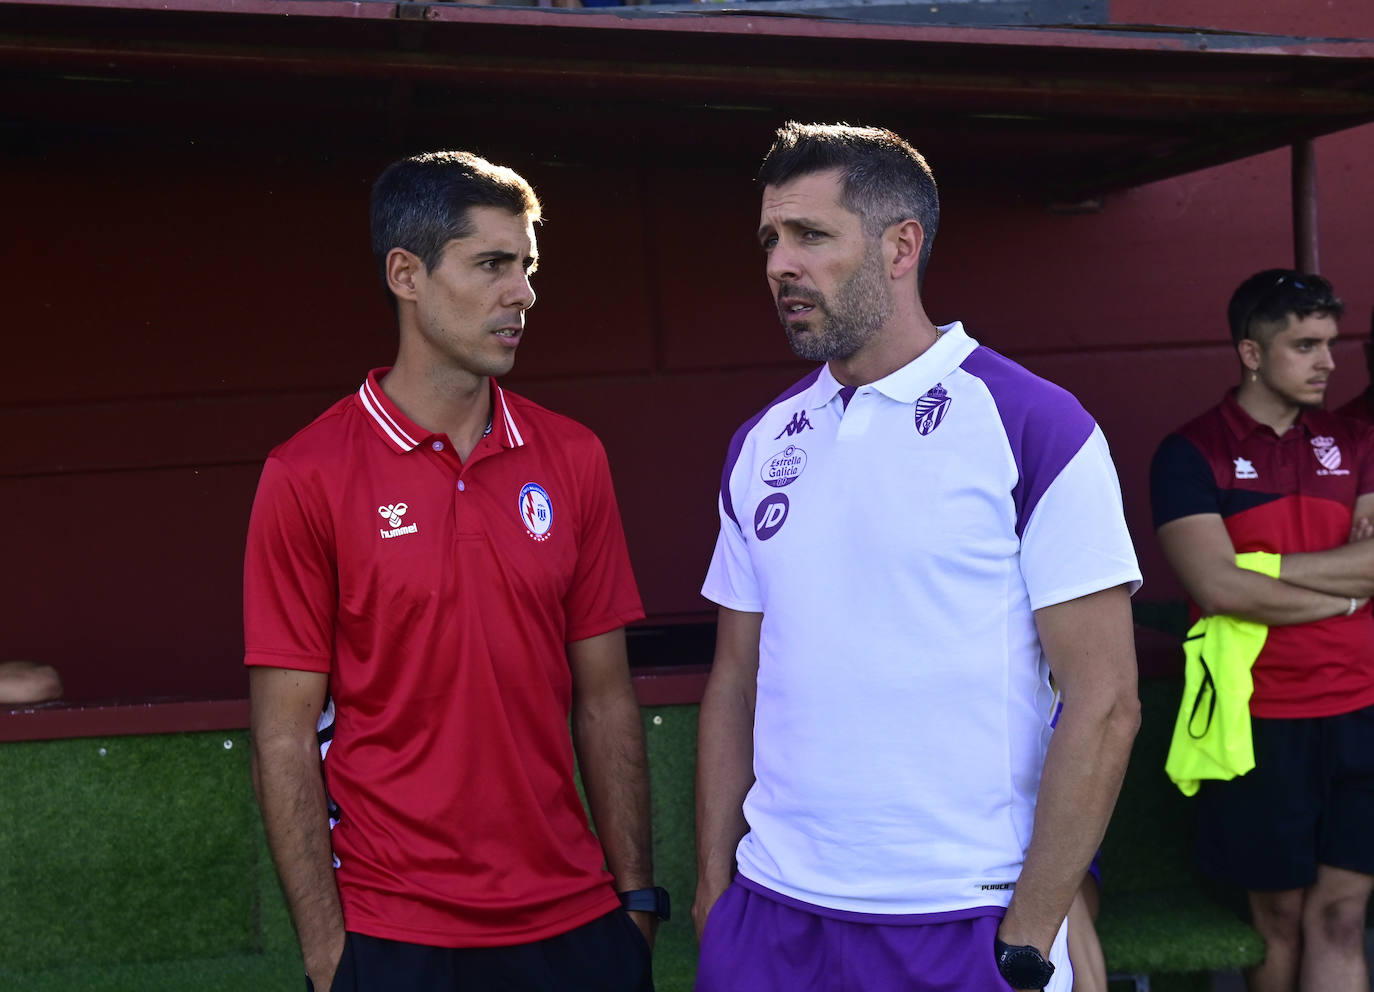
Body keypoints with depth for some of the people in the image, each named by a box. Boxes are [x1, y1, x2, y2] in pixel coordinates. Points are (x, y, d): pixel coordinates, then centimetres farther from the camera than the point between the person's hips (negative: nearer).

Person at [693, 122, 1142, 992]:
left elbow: (1103, 703, -11)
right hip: (770, 913, 4)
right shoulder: (760, 446, 7)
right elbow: (735, 685, 11)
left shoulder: (1035, 427, -8)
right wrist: (714, 889, 4)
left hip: (963, 921, -4)